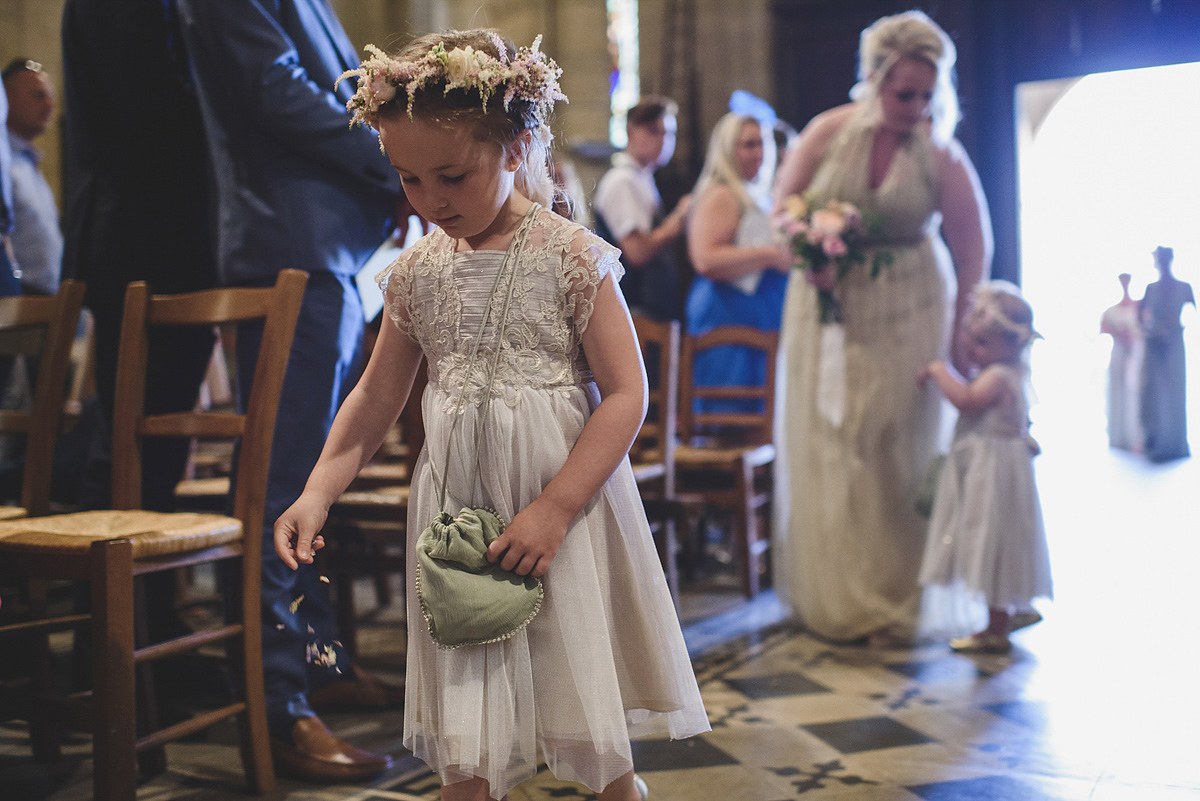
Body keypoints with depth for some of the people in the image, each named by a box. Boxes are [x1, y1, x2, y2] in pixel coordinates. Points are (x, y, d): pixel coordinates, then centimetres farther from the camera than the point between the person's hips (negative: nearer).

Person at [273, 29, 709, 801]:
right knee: (464, 739, 9)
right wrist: (318, 492, 0)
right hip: (457, 506, 4)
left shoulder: (573, 257, -9)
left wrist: (554, 508, -19)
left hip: (564, 496, -3)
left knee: (592, 714, 9)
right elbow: (376, 398, 12)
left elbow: (625, 395, -12)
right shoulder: (417, 272, 4)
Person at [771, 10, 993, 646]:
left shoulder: (941, 154, -11)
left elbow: (974, 250, -7)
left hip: (905, 313, -1)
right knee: (821, 445, 4)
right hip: (827, 303, 2)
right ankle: (829, 597, 20)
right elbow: (783, 203, 3)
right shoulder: (828, 132, -8)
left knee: (894, 450, 1)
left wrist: (961, 334, -7)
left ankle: (891, 604, 16)